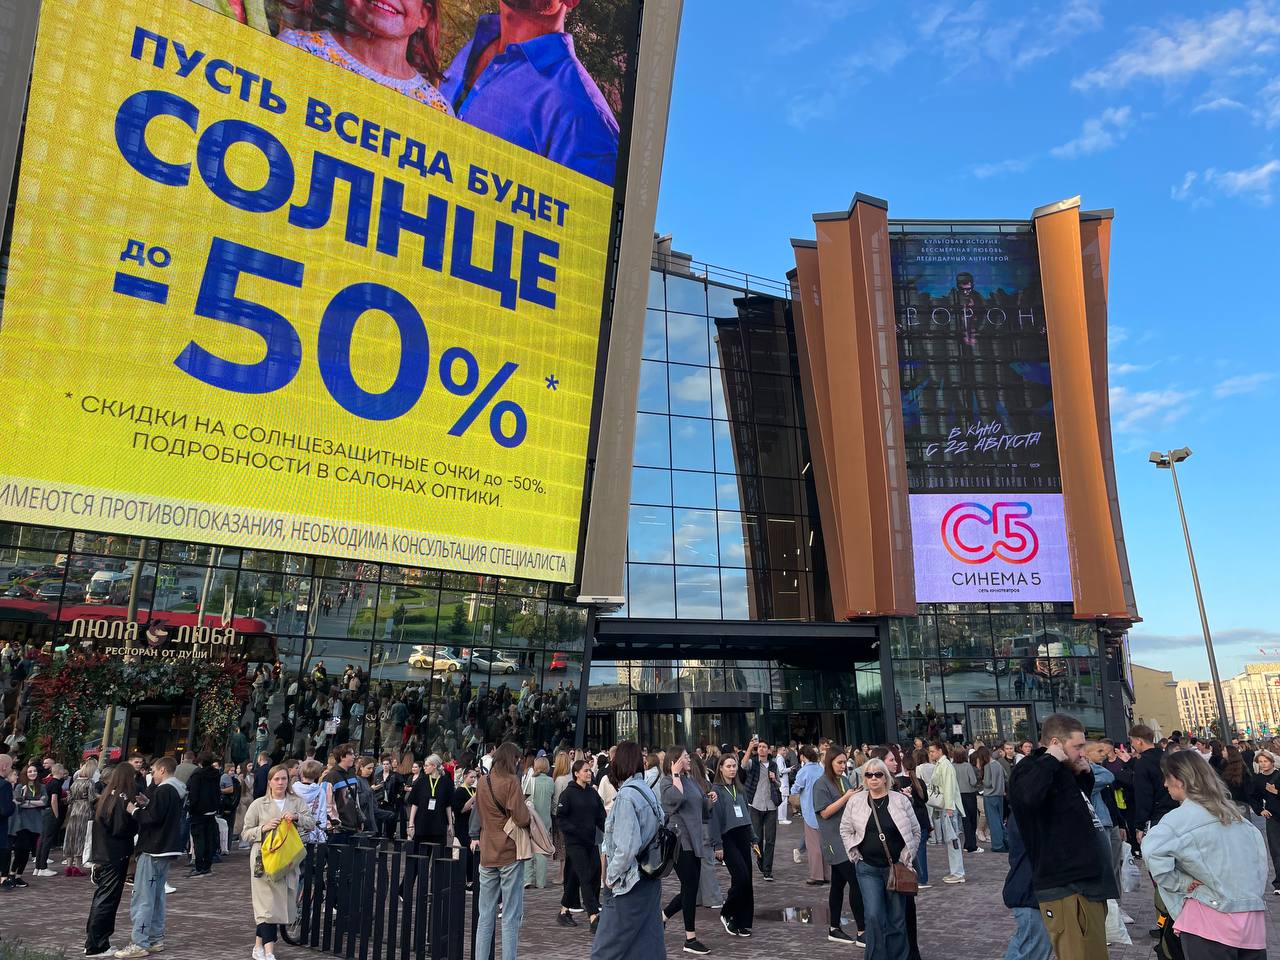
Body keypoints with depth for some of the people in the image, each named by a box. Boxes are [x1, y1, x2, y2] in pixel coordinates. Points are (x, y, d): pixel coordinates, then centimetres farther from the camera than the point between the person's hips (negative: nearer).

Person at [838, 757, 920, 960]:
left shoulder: (901, 801, -3)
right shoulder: (855, 801, -1)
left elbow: (915, 831, 6)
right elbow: (845, 830, 9)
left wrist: (907, 857, 1)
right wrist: (856, 855, 2)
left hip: (896, 867, 0)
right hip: (867, 868, 0)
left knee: (897, 918, 9)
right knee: (874, 916, -6)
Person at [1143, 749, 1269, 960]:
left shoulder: (1183, 816, -11)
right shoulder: (1233, 812, 12)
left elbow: (1152, 849, -27)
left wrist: (1180, 883, -13)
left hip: (1211, 921, -7)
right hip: (1254, 919, 7)